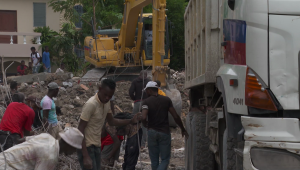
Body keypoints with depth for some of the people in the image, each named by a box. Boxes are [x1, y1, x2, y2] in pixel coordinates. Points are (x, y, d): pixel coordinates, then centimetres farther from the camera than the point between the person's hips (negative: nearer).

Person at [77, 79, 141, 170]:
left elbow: (111, 121, 20)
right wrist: (86, 156, -26)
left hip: (97, 146, 8)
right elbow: (80, 130, -21)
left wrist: (131, 121, 8)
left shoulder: (106, 103, 4)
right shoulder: (91, 104, -22)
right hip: (86, 146, -8)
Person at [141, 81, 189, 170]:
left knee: (154, 160, 11)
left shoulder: (146, 102, -6)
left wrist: (146, 125, 1)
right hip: (164, 132, 0)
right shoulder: (166, 100, 0)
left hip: (152, 132, 0)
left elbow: (143, 118, -21)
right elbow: (175, 116, -2)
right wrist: (183, 129, 10)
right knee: (165, 159, 4)